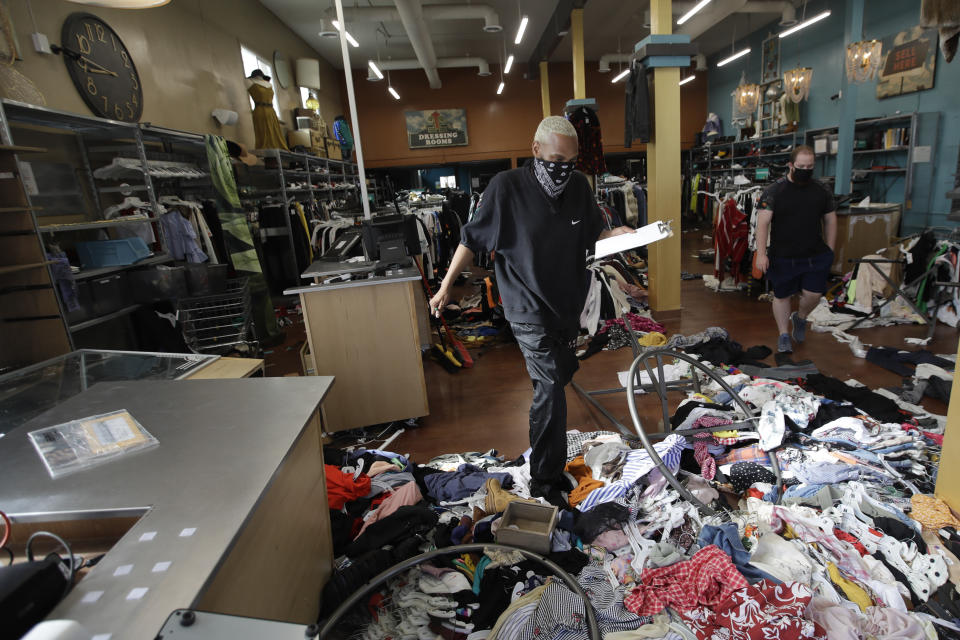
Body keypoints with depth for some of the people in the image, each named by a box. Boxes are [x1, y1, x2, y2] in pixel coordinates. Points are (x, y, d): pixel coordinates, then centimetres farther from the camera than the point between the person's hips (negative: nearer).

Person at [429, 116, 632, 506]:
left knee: (560, 377, 19)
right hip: (529, 309, -6)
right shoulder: (506, 188, -15)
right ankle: (544, 482, 5)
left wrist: (617, 234, -10)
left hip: (568, 305, 7)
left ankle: (552, 464, 43)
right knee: (550, 389, -13)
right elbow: (473, 240, -8)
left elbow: (593, 234, 12)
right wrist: (446, 286, -7)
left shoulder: (579, 186, 0)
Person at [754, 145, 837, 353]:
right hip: (782, 257, -2)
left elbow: (830, 221, 14)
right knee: (782, 296, 8)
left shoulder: (822, 191, 5)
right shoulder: (774, 191, -6)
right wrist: (761, 253, -18)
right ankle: (784, 335, 24)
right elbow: (763, 223, -11)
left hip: (815, 256, 2)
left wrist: (829, 251, 11)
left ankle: (800, 317, 28)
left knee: (813, 293, -6)